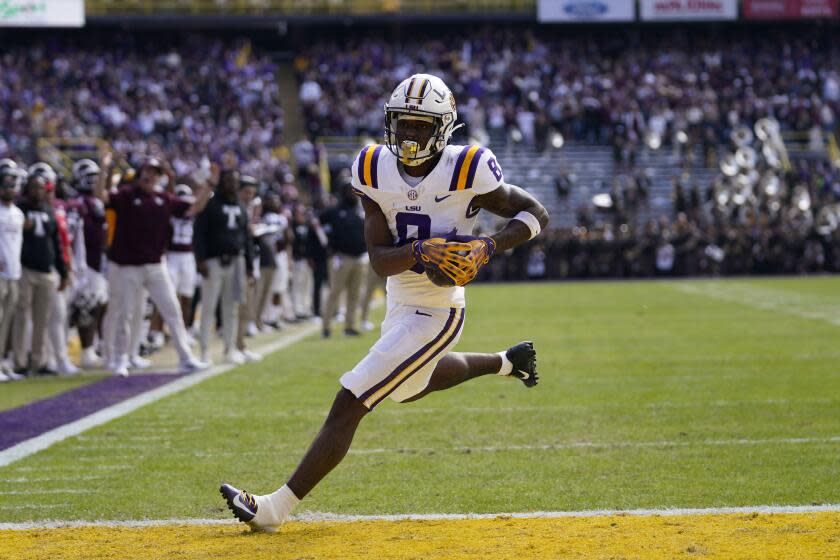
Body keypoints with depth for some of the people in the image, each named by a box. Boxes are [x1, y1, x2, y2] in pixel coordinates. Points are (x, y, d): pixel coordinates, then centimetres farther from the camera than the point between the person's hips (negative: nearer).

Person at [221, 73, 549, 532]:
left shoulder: (465, 173, -18)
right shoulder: (377, 172, -5)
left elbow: (536, 214, -8)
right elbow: (380, 260, -11)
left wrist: (489, 246, -24)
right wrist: (423, 249, -32)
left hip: (435, 311, -7)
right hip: (399, 306, 8)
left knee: (348, 405, -11)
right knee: (412, 385, 35)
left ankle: (275, 509, -7)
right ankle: (506, 362, 55)